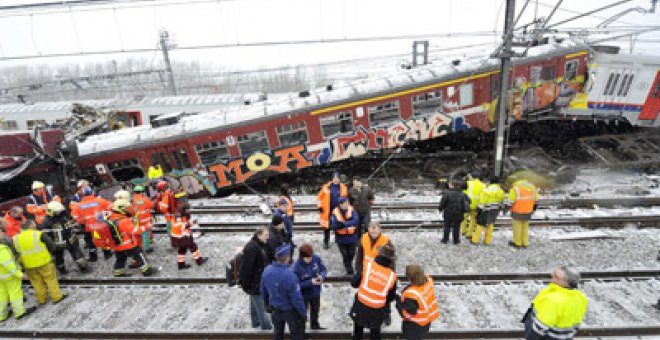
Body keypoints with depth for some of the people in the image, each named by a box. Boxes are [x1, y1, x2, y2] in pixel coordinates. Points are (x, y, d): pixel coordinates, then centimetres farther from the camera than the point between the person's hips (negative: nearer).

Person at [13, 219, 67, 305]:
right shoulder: (39, 234, -15)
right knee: (51, 279, 9)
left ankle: (41, 299, 31)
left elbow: (17, 253, 8)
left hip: (29, 265, 4)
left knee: (37, 282, 19)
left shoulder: (16, 239, -2)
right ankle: (57, 297, 15)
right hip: (44, 262, -4)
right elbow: (52, 246, -11)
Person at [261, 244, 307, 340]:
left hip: (275, 309, 6)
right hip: (290, 310, -6)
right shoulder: (289, 275, -35)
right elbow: (296, 298, -26)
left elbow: (263, 292, 0)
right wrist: (304, 313, -10)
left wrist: (268, 305, 17)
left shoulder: (266, 271, -15)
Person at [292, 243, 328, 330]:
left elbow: (324, 269, -7)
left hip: (316, 291, 5)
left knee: (315, 310, 31)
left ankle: (315, 325, 59)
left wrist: (322, 276, -28)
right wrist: (310, 282, -33)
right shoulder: (297, 267, -32)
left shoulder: (316, 258, -21)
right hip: (303, 295, -5)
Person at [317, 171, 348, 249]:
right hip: (327, 211, -1)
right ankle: (326, 242, 19)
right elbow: (320, 196, 5)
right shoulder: (326, 187, -2)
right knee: (326, 227, 6)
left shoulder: (343, 188, 1)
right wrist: (320, 206, -1)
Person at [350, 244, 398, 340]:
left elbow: (354, 283, -12)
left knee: (358, 328, 27)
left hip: (360, 306, 0)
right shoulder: (392, 276, -13)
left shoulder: (367, 266, -17)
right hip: (377, 311, 0)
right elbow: (390, 297, -2)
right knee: (375, 332, 26)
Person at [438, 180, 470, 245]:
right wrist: (464, 211, 15)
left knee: (447, 227, 11)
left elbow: (442, 202, -15)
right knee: (456, 227, 13)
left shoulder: (446, 193, -16)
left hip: (448, 213, -2)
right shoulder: (461, 194, -2)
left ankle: (445, 239, 17)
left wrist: (440, 209, 2)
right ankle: (456, 240, 20)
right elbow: (467, 201, 3)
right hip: (458, 214, 2)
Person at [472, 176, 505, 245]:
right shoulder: (501, 191, 2)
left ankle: (475, 240, 8)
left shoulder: (487, 190, -16)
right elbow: (501, 201, 11)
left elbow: (482, 201, -15)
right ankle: (487, 241, 19)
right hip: (495, 210, 5)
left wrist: (479, 209, -8)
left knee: (480, 224, 4)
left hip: (487, 210, -5)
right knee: (490, 225, 15)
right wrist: (499, 210, 22)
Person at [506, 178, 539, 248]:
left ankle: (517, 243, 18)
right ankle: (525, 243, 25)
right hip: (528, 212, 6)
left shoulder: (515, 188, -14)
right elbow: (535, 200, 11)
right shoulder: (532, 187, 5)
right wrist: (533, 209, 22)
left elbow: (511, 201, -16)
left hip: (518, 211, -6)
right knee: (525, 227, 18)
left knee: (517, 227, 8)